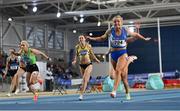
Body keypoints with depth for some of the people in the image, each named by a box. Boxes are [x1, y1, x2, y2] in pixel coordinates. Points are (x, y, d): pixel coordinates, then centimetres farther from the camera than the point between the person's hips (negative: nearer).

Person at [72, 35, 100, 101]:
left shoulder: (88, 46, -2)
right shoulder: (77, 47, 1)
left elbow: (92, 55, 7)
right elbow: (76, 55, 10)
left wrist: (96, 60, -4)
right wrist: (75, 61, -8)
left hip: (88, 65, -3)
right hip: (81, 65, 3)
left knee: (84, 79, -15)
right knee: (85, 80, 12)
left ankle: (81, 94, -17)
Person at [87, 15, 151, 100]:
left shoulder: (125, 30, -2)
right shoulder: (110, 31, -2)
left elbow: (135, 35, 16)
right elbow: (102, 38, 14)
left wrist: (144, 39, 19)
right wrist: (92, 38, 4)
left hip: (123, 53, -2)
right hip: (113, 54, 2)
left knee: (118, 70, -26)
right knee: (123, 75, 12)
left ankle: (114, 91, -33)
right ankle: (127, 93, 30)